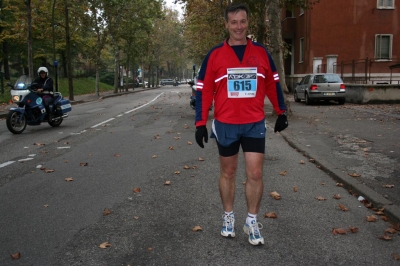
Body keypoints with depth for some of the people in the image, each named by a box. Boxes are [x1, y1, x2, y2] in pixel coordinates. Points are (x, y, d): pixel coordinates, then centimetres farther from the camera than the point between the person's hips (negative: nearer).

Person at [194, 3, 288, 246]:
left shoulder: (261, 52, 3)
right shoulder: (215, 55, -2)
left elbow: (273, 84, 12)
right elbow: (204, 91, -1)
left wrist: (281, 113, 12)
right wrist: (201, 123, -5)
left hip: (255, 124, 1)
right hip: (225, 124, -1)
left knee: (255, 174, 1)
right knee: (228, 173, 12)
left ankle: (252, 221, 17)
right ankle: (228, 217, 29)